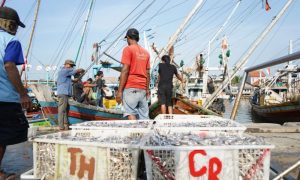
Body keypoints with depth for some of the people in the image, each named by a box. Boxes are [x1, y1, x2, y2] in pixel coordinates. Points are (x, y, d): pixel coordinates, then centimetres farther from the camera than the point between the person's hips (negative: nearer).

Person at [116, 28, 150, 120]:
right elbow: (147, 73, 15)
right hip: (143, 89, 6)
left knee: (131, 113, -11)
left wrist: (119, 91, -10)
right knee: (144, 116, 6)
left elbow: (125, 71, -10)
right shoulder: (146, 52, 16)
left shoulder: (128, 49, -2)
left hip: (131, 88, -6)